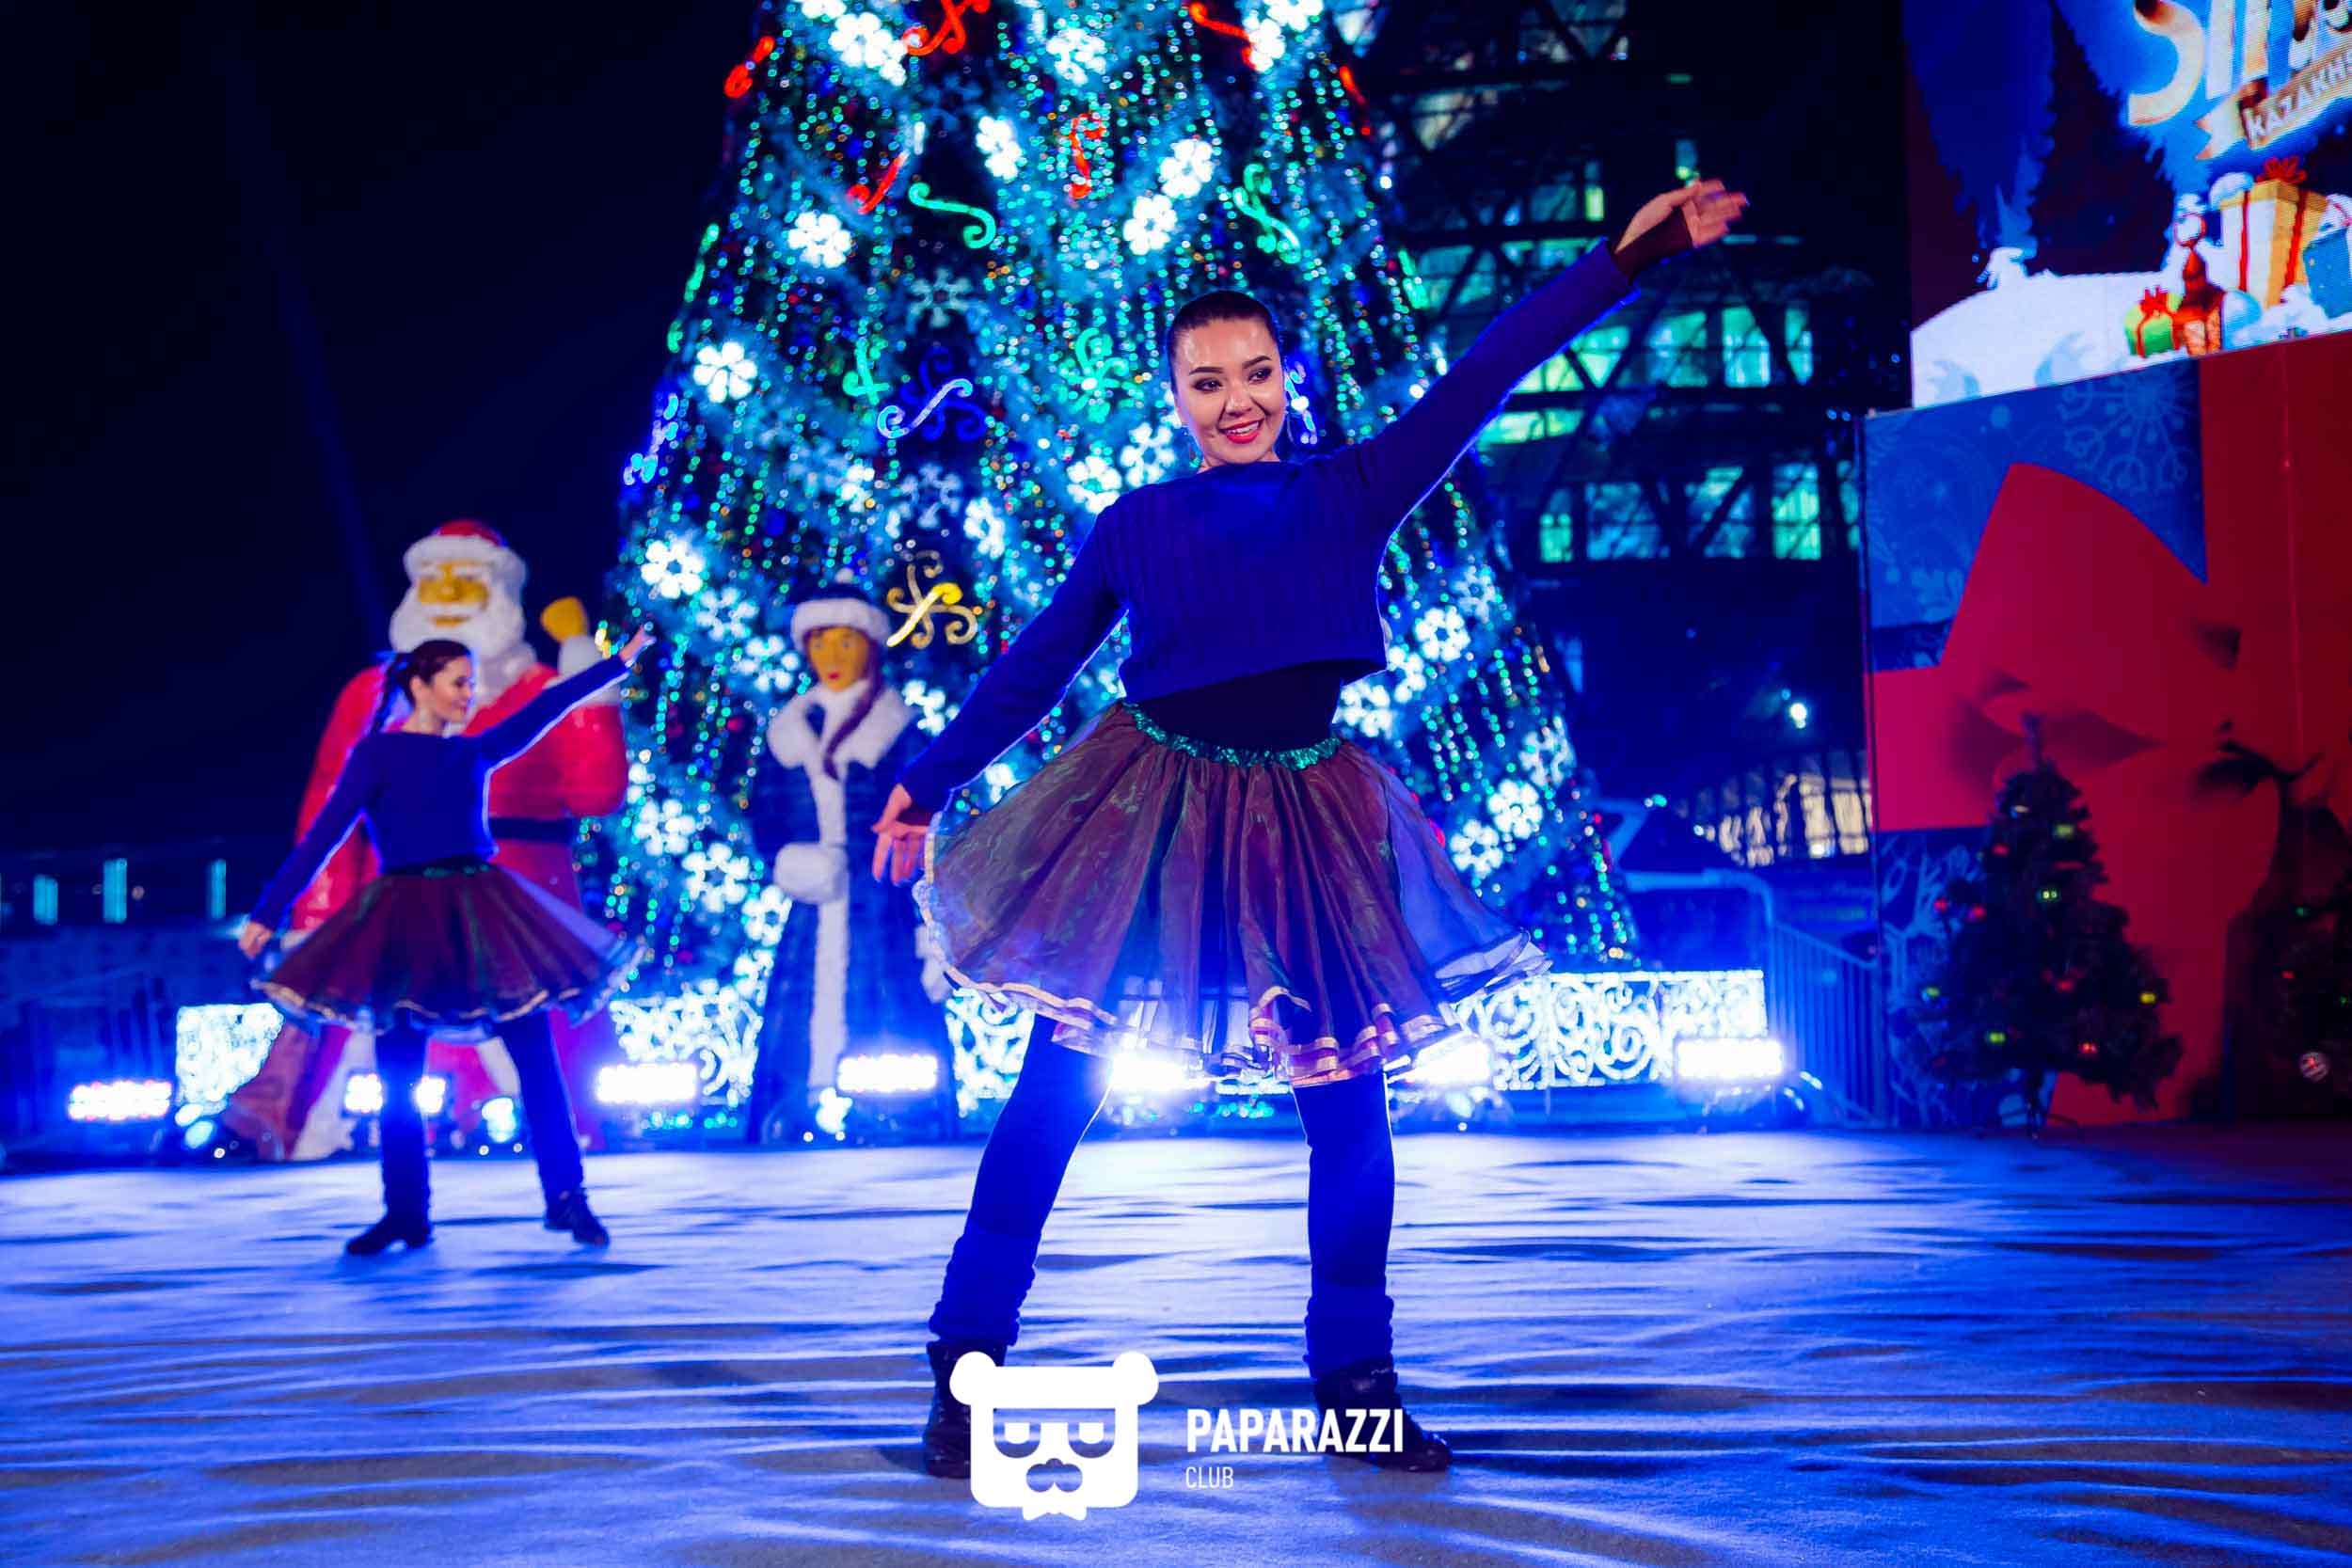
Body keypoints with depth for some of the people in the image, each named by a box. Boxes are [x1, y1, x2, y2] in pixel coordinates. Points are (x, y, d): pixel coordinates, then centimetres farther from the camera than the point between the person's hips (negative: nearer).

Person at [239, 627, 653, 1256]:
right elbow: (323, 836, -3)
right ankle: (406, 1214, 12)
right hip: (407, 916, -3)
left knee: (536, 1056, -3)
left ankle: (567, 1198, 3)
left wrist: (619, 662, 17)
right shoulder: (377, 753, 0)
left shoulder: (475, 753, 13)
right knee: (398, 1072, 0)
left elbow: (546, 708, 16)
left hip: (481, 909, 3)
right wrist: (269, 912, -6)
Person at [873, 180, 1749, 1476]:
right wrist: (925, 786, 14)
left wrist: (1625, 259, -6)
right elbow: (1029, 670, 10)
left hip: (1303, 820, 1)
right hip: (1151, 809, -1)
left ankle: (1355, 1377, 18)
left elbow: (1482, 377, -2)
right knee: (1057, 1089, -2)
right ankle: (966, 1363, 7)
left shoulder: (1351, 494, 2)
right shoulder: (1133, 527, 2)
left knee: (1348, 1105, 3)